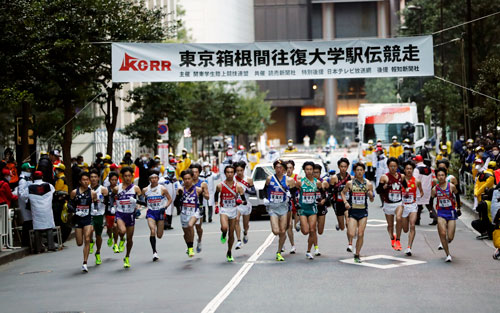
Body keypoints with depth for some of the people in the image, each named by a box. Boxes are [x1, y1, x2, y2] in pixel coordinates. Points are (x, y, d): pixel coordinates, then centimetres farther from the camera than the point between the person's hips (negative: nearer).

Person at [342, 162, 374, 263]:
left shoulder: (368, 184, 1)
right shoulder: (350, 183, -2)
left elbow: (371, 200, 8)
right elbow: (342, 193, 13)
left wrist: (371, 195, -14)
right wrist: (345, 202, -3)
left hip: (363, 211, 1)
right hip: (352, 211, -1)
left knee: (361, 234, 0)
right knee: (351, 234, -13)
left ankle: (357, 255, 16)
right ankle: (350, 243, 23)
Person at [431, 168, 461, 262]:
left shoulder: (451, 186, -8)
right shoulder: (435, 189, -2)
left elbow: (457, 197, 7)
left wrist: (458, 208, 8)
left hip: (451, 213, -1)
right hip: (441, 213, 1)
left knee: (450, 237, 0)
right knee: (442, 234, -15)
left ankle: (445, 243, 37)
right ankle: (448, 254, -1)